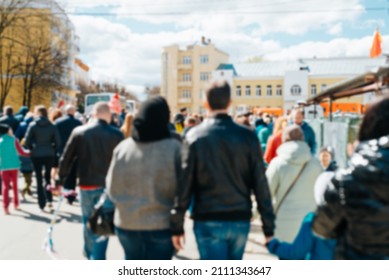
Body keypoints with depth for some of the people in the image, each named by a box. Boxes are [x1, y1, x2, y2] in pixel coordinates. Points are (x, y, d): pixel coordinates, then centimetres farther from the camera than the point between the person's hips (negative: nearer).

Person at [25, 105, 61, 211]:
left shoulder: (33, 125, -3)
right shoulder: (52, 126, 1)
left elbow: (27, 141, -6)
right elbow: (58, 141, -2)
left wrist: (32, 150, 10)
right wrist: (54, 151, 10)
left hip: (36, 155, -1)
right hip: (49, 155, 2)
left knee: (39, 179, 6)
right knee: (48, 177, 16)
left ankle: (42, 204, 8)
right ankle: (49, 199, 1)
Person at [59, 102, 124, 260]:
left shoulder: (79, 132, 0)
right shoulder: (116, 134, -5)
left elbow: (66, 159, 2)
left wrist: (60, 181, 10)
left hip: (86, 184, 2)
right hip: (108, 185, -2)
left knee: (88, 222, 21)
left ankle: (90, 254, 39)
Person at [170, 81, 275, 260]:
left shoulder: (194, 137, -6)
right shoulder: (247, 136, -2)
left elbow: (184, 183, -8)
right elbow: (260, 185, -4)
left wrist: (177, 225, 0)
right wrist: (268, 227, 2)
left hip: (207, 221, -3)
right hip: (240, 220, 3)